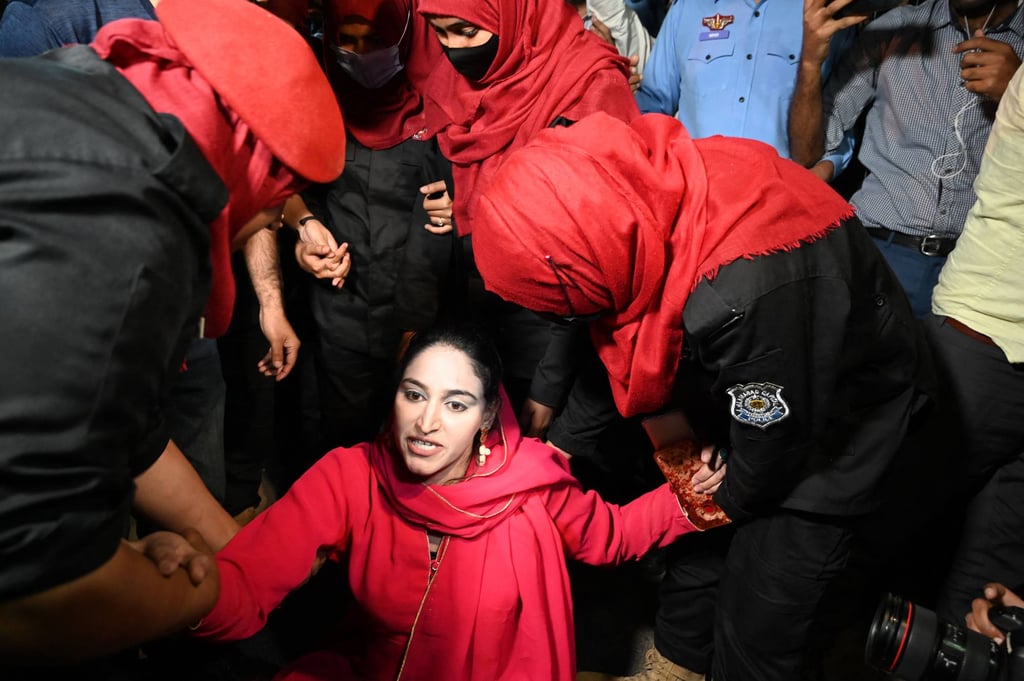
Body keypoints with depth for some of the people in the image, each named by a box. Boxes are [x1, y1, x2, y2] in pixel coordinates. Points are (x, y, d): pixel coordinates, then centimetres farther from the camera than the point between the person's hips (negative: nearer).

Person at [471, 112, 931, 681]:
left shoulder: (746, 294, -44)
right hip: (745, 400, 7)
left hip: (839, 416, -6)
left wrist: (729, 501, -6)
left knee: (755, 632, 1)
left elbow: (774, 443, -25)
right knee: (697, 552, 16)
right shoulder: (643, 191, -21)